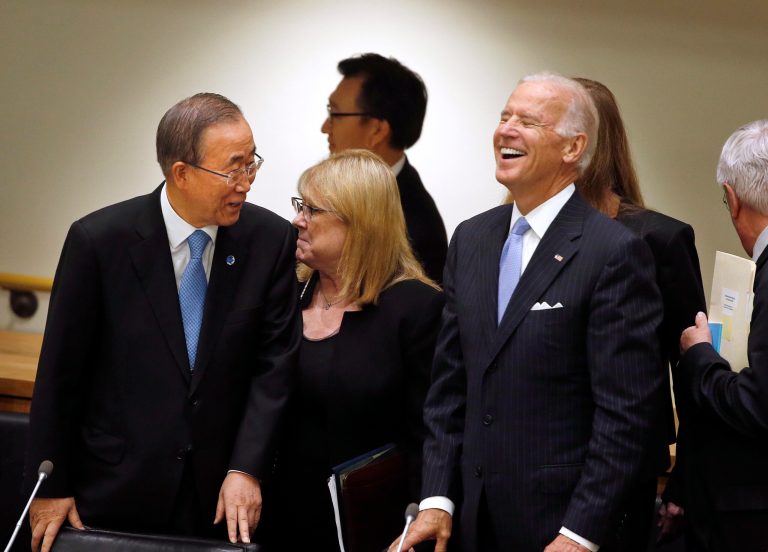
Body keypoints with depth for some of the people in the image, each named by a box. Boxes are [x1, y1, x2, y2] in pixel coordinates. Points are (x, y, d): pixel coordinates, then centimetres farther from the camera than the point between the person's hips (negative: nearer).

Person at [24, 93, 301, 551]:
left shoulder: (271, 239, -4)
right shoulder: (99, 240, -11)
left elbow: (275, 363, -2)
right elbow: (60, 371, -5)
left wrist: (246, 469, -12)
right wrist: (51, 489, -3)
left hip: (221, 498, 2)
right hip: (117, 491, -2)